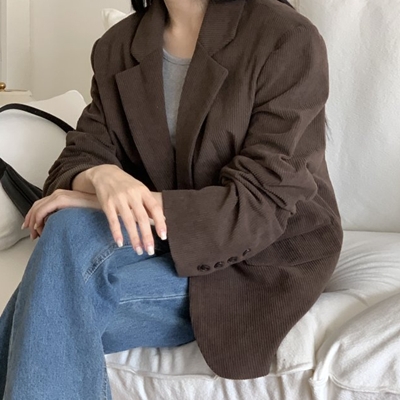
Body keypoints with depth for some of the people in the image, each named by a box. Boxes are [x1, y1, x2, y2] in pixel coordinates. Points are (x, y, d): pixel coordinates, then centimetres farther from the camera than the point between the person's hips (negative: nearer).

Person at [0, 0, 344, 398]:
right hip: (169, 243, 5)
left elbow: (261, 204, -18)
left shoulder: (287, 39, -13)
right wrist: (100, 177, -26)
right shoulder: (117, 47, 4)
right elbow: (80, 154, -1)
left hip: (268, 258, -5)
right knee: (73, 228, -28)